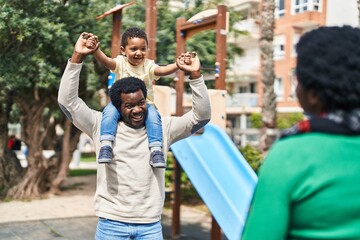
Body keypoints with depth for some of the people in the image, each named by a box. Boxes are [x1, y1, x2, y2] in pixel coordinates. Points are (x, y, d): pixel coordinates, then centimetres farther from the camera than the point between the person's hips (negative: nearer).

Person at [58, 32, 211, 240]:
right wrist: (77, 57, -13)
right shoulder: (102, 126, 0)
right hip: (111, 223, -1)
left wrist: (195, 75, -13)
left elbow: (202, 116, -2)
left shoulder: (162, 128, 3)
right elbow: (67, 101, -5)